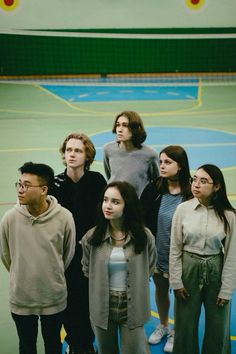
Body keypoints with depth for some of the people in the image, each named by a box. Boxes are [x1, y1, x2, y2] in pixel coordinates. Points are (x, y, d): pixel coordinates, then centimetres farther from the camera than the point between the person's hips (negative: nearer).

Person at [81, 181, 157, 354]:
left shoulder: (144, 236, -10)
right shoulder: (92, 237, -8)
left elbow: (150, 267, 9)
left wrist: (135, 285, 8)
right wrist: (100, 284, 10)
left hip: (132, 307, -1)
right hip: (102, 306, 2)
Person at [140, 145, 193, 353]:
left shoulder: (191, 194, -18)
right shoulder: (153, 190, -9)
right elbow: (142, 222, -5)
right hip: (157, 253, 3)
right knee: (160, 289, 23)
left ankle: (175, 332, 41)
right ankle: (163, 325, 49)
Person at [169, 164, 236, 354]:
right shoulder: (183, 209, -8)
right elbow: (175, 248, -2)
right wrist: (176, 281, -4)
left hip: (216, 271, 0)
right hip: (188, 268, 0)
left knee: (217, 326, 12)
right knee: (186, 324, 12)